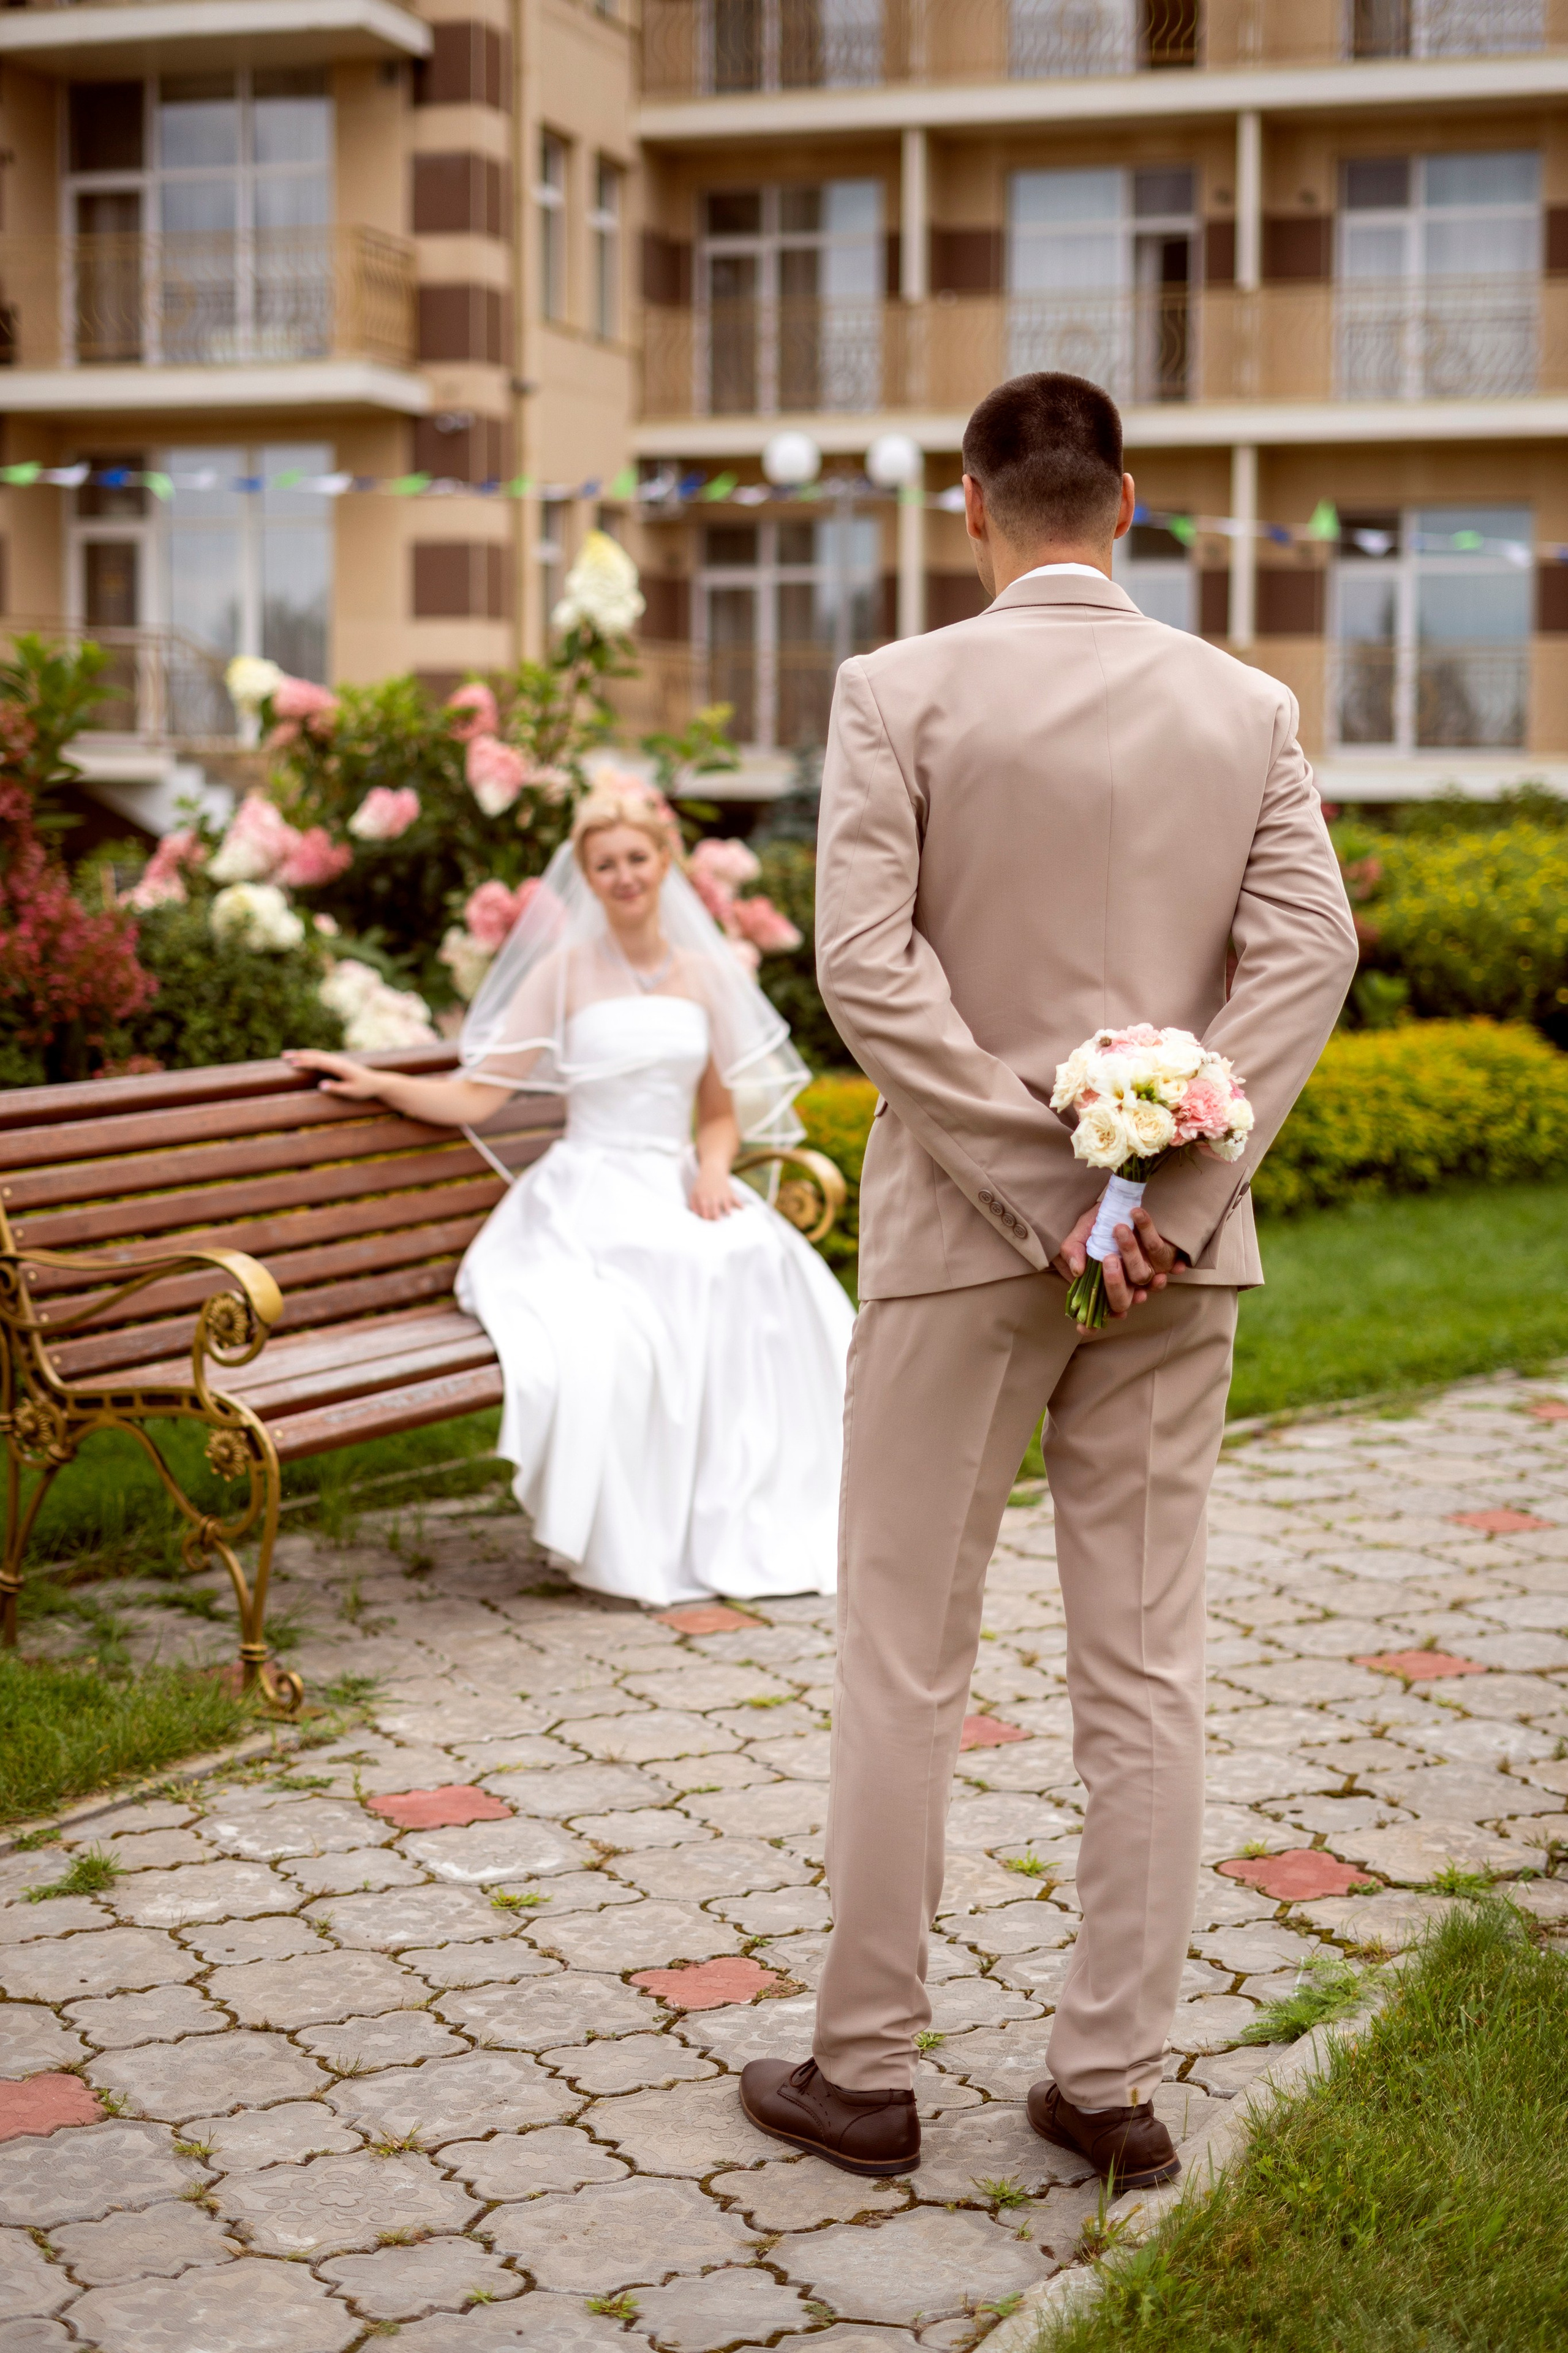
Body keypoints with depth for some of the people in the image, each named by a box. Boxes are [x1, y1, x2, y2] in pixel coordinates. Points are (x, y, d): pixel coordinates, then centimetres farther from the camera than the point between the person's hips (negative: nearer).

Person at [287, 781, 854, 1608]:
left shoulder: (703, 973, 13)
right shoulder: (566, 970, 3)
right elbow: (475, 1097, -1)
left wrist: (713, 1167, -3)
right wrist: (376, 1083, -13)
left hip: (676, 1187, 4)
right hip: (589, 1191, -4)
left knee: (761, 1264, -28)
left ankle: (744, 1522, -17)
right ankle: (642, 1542, -24)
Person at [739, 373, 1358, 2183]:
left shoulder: (900, 694, -5)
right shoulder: (1244, 707, 4)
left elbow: (869, 966, -14)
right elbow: (1309, 948, -6)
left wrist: (1042, 1187, -13)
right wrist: (1170, 1197, -11)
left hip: (960, 1232, -3)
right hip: (1174, 1243, 3)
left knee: (902, 1663, 8)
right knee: (1145, 1670, 9)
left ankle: (865, 2070, 17)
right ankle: (1114, 2079, 16)